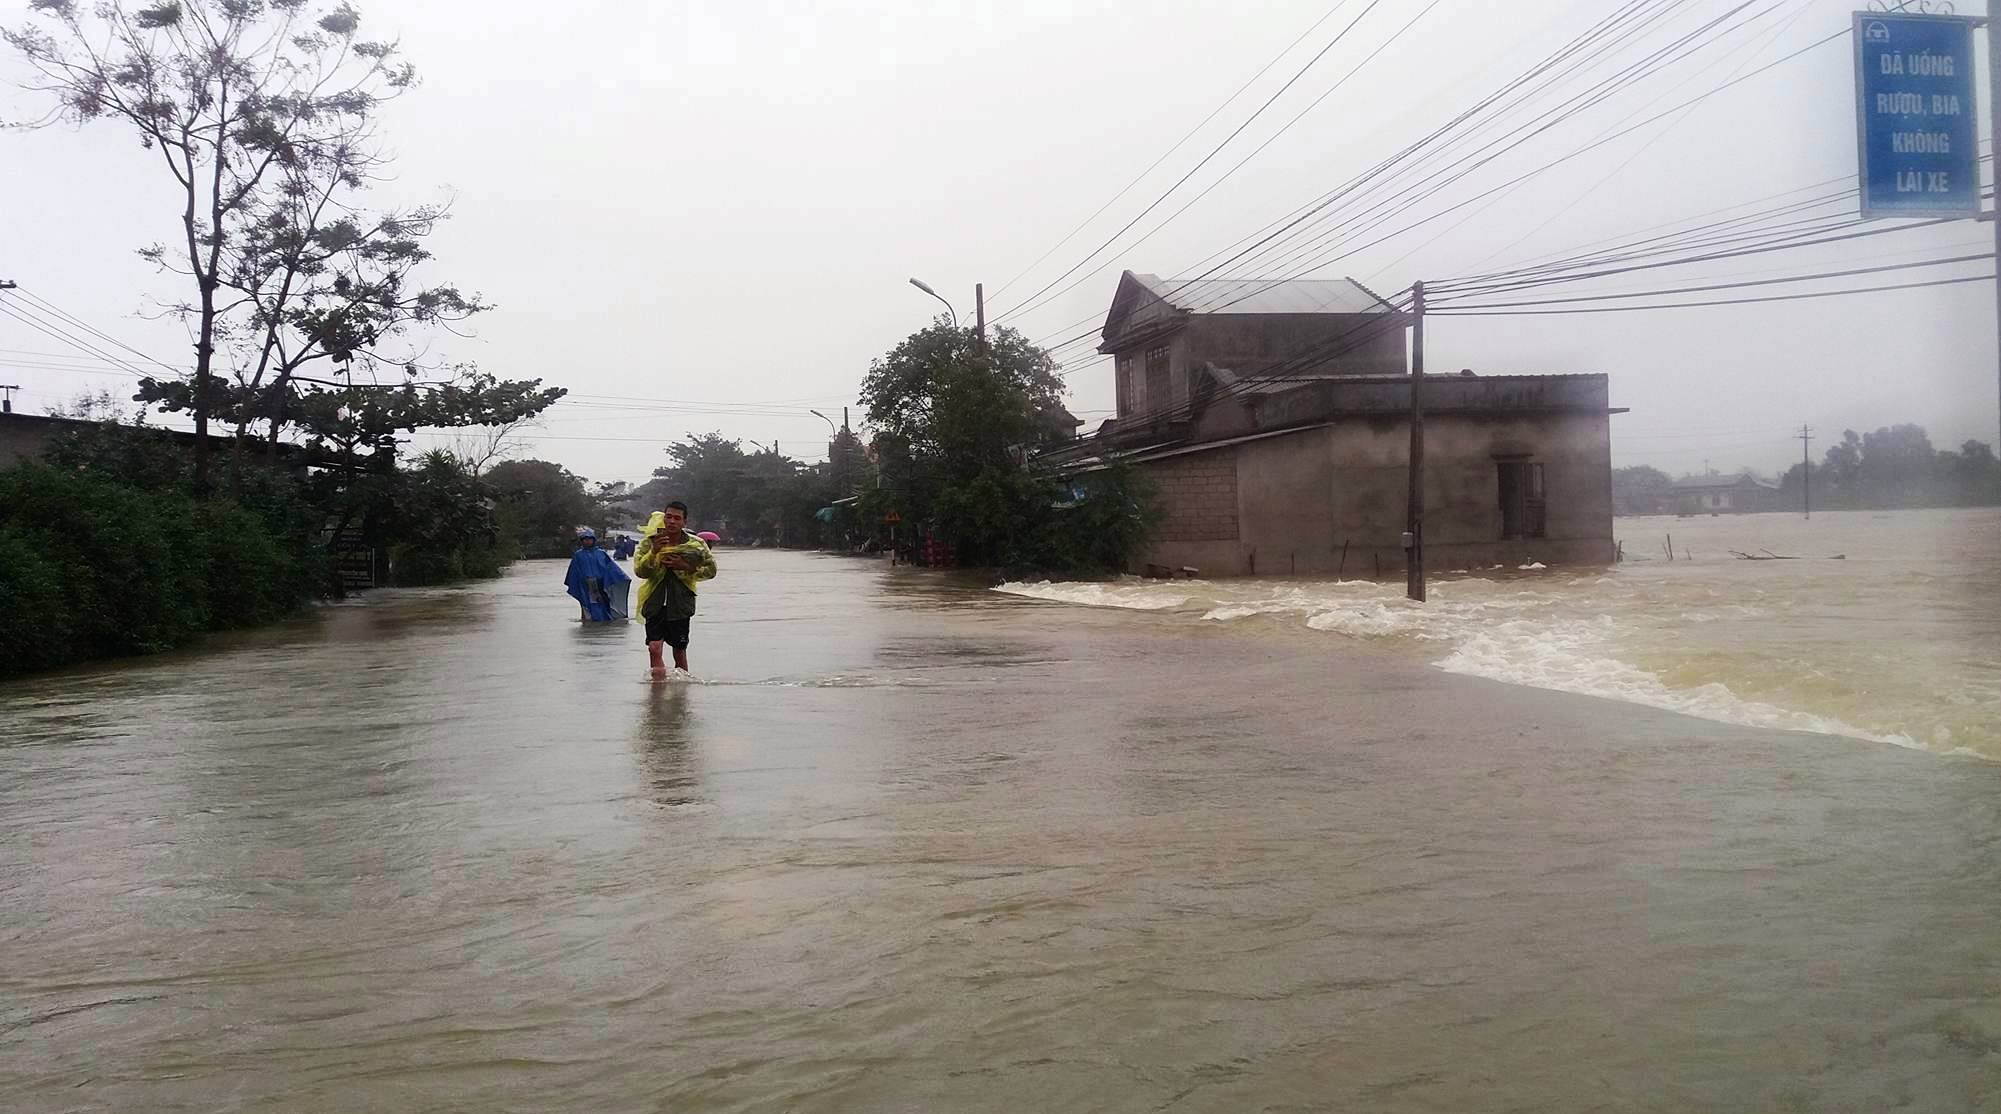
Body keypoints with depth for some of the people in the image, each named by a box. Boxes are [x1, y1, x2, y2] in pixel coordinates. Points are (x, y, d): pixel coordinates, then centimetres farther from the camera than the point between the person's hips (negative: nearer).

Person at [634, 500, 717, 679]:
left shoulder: (696, 545, -3)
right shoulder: (649, 542, -3)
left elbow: (710, 570, 5)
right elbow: (640, 571, -11)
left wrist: (686, 568, -9)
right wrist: (654, 552, -26)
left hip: (680, 604, 0)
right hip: (655, 602, 0)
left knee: (680, 651, 10)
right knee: (654, 648, -16)